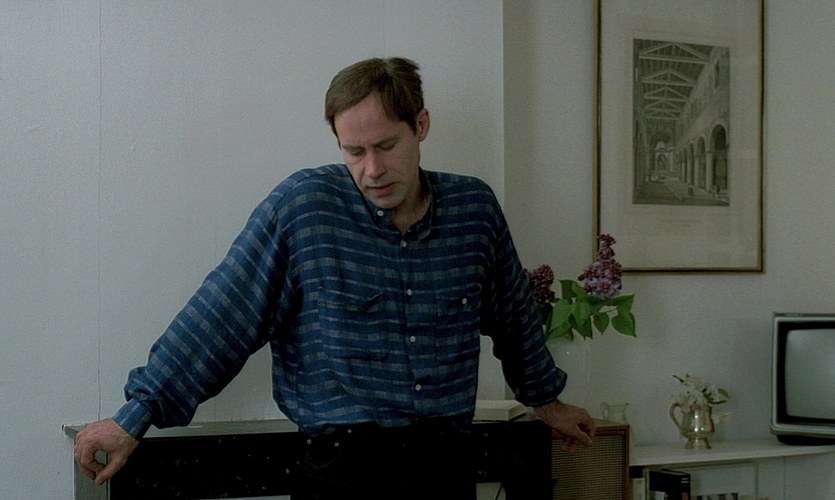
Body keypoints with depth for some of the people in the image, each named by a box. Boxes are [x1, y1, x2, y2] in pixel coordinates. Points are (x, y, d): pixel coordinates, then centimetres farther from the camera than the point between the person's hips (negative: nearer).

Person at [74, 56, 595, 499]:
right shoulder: (302, 205, -6)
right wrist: (138, 415, -6)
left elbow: (513, 313, 20)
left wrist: (545, 399, 31)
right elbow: (218, 317, -5)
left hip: (445, 457, 3)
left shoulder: (474, 207, 4)